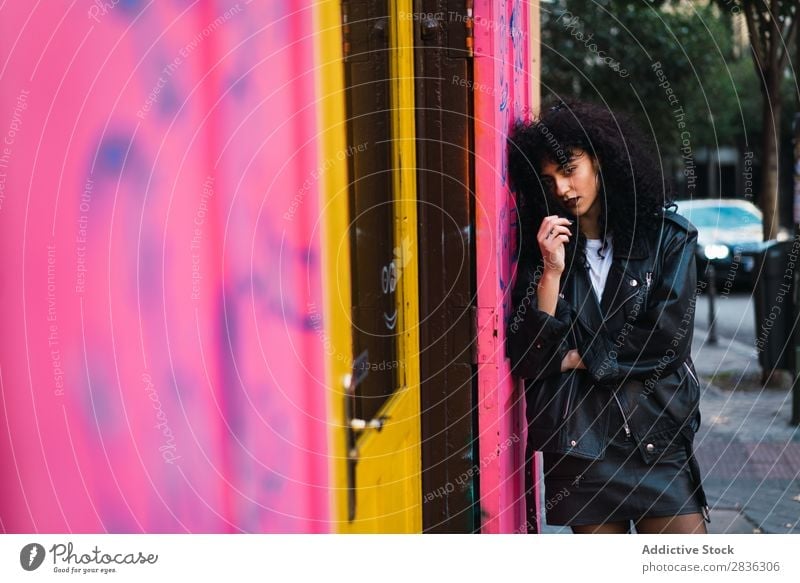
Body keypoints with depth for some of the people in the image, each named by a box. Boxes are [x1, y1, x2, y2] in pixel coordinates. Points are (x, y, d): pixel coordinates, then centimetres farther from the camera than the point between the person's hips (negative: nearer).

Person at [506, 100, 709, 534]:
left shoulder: (668, 237, 2)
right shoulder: (543, 248, 6)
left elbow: (669, 336, -9)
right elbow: (527, 360, -3)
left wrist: (579, 358, -3)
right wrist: (552, 271, -12)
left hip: (655, 436, -1)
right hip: (577, 444, 1)